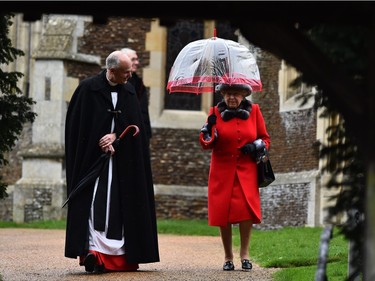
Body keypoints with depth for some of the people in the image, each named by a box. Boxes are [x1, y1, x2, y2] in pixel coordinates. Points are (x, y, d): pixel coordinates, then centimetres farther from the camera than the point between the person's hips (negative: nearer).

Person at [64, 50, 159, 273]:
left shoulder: (129, 91, 8)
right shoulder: (88, 89, -5)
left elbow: (134, 124, 6)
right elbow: (78, 125, -4)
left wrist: (115, 136, -11)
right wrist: (103, 144, -8)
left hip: (122, 160, 4)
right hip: (93, 159, -4)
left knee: (121, 206, 1)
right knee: (95, 203, -13)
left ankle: (118, 256, 3)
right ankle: (93, 251, -19)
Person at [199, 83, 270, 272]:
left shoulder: (254, 111, 5)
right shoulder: (216, 113, 4)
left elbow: (265, 139, 11)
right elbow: (206, 145, 3)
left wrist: (257, 146, -10)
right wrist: (209, 131, -17)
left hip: (246, 171, 0)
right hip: (222, 171, 1)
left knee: (246, 208, -18)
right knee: (223, 212, -3)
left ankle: (244, 254, -8)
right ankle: (228, 257, 10)